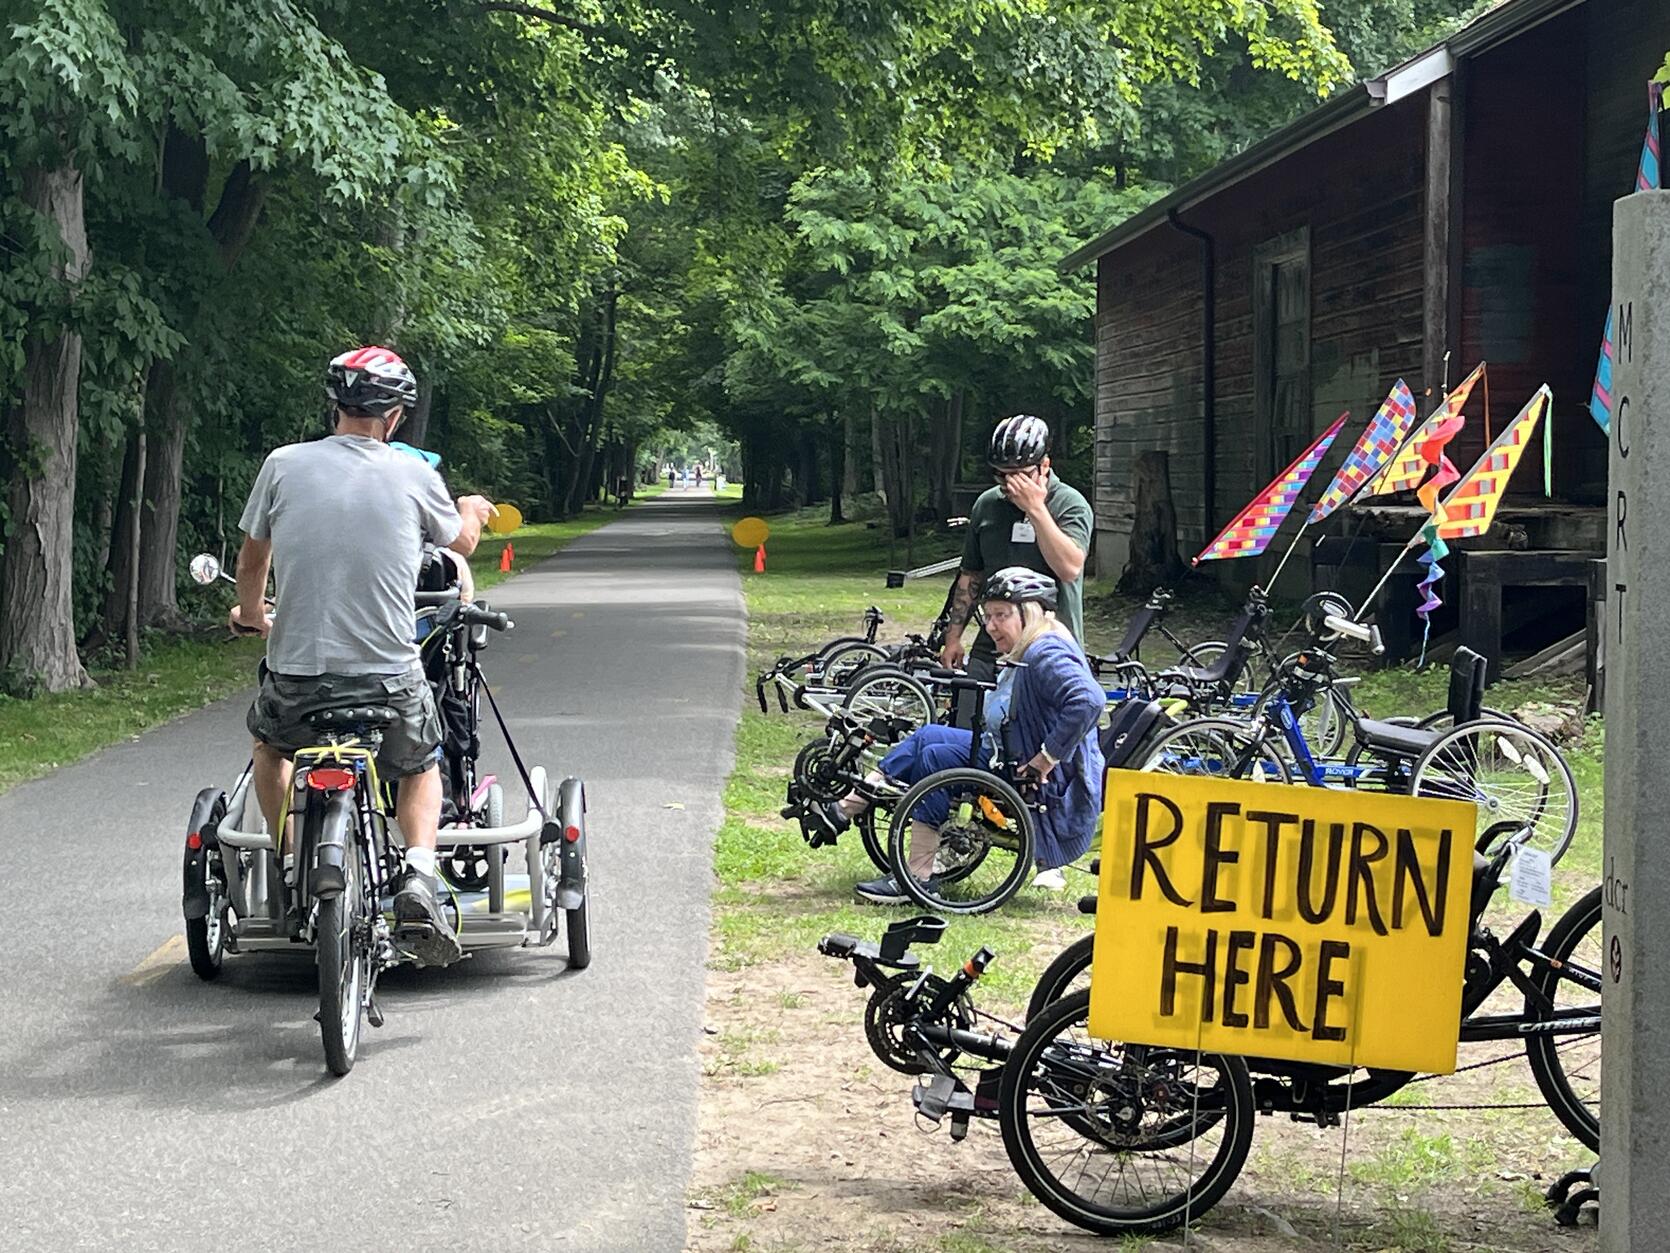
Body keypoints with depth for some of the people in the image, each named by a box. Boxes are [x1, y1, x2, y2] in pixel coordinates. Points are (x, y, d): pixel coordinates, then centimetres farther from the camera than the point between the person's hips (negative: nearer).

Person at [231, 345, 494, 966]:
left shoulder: (283, 465, -3)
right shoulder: (414, 477, -4)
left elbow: (253, 555, 12)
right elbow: (462, 542, 16)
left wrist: (250, 612, 34)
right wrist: (473, 510, 41)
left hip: (296, 673, 1)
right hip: (390, 677, 0)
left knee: (268, 742, 34)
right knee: (421, 768, 27)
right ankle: (418, 879, 3)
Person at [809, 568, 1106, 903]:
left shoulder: (1048, 654, -19)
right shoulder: (1026, 654, 14)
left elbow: (1088, 700, -35)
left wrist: (1046, 758, -29)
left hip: (1050, 790, -10)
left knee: (937, 757, -16)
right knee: (928, 737, 5)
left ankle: (918, 880, -12)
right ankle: (844, 810, 6)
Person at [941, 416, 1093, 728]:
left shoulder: (1070, 505, -5)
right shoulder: (987, 504, 10)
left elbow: (1070, 568, -21)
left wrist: (1035, 509, -21)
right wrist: (953, 637, 16)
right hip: (990, 651, 5)